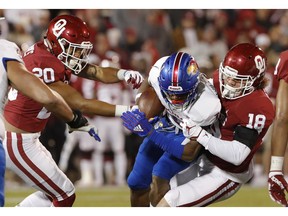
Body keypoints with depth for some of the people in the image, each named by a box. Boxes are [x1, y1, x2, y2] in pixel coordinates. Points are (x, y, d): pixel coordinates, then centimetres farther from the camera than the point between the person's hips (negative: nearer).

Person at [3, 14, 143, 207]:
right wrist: (126, 111, -25)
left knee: (51, 193, 19)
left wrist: (124, 74, -17)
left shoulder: (51, 54, 4)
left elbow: (97, 72, 3)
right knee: (65, 196, 0)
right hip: (16, 143, -10)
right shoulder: (45, 65, -25)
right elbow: (81, 105, -24)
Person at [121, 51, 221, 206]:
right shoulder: (160, 71, -30)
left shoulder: (206, 106, -42)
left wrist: (150, 133, -38)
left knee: (159, 177, -26)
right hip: (166, 122, 5)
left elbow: (189, 153, -34)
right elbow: (147, 84, -1)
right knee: (136, 182, 11)